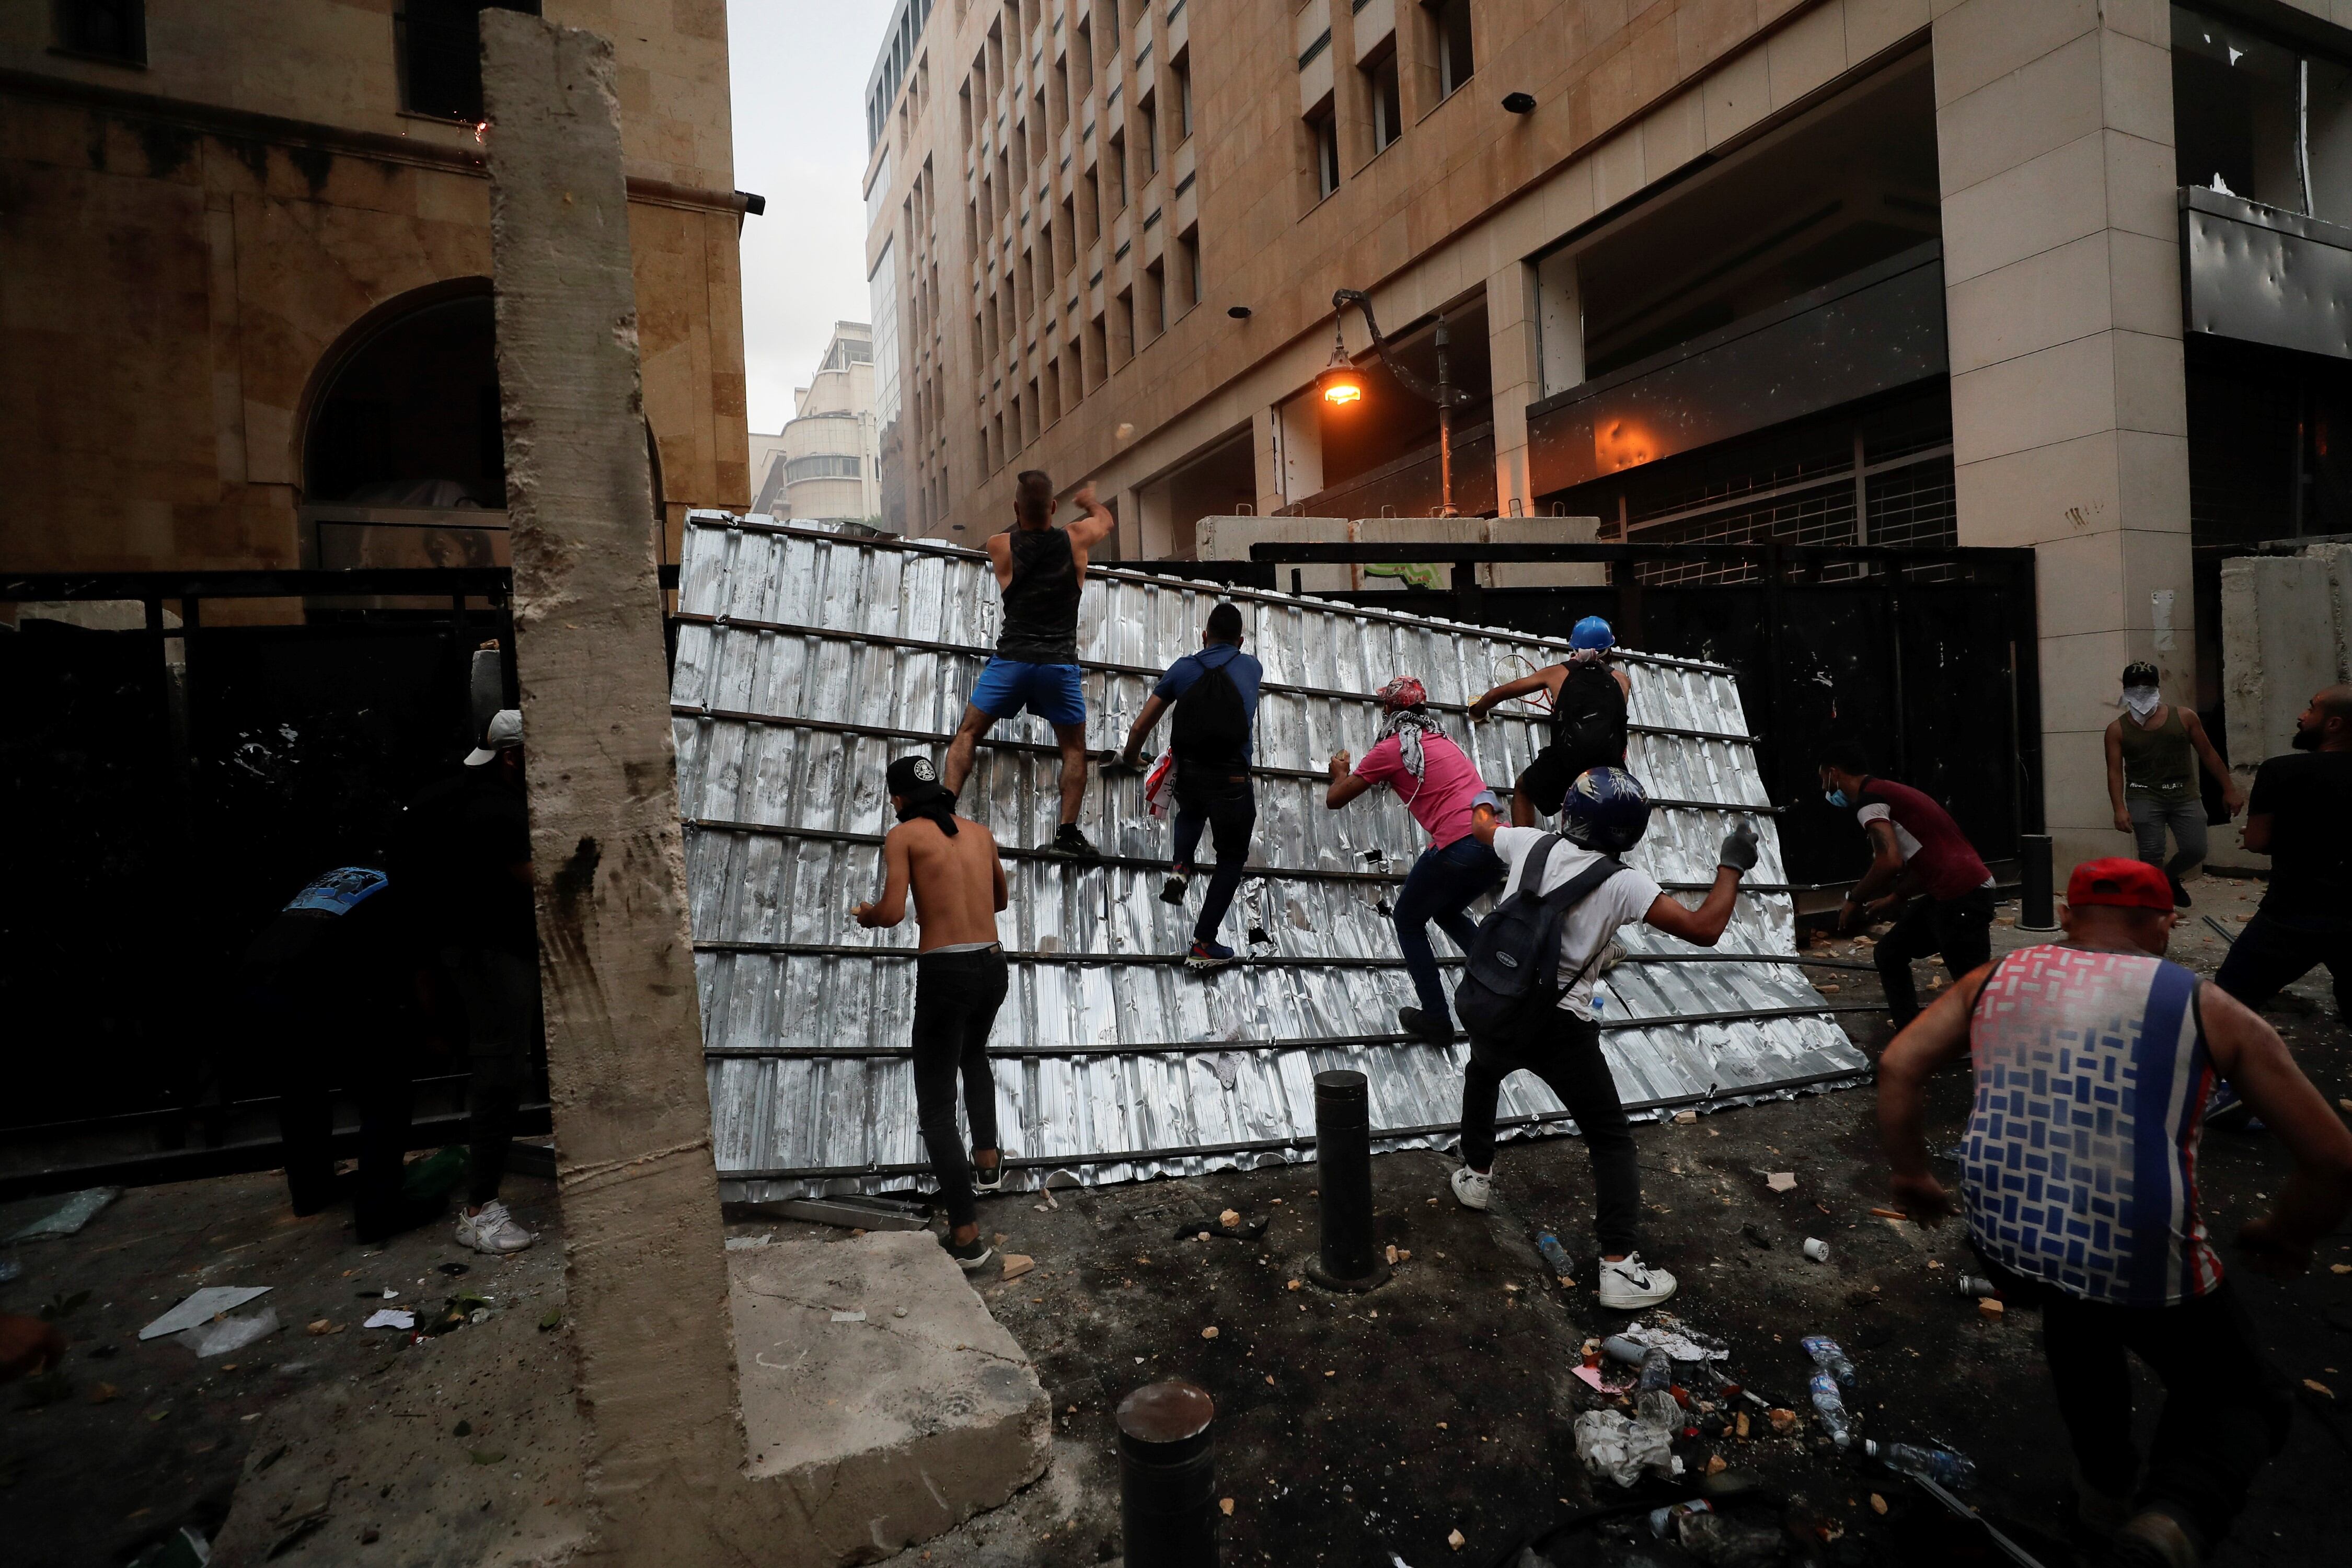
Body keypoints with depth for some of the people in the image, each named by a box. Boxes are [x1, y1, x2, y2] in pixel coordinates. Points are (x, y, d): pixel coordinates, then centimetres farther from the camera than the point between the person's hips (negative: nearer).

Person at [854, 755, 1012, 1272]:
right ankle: (987, 1161, 43)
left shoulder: (904, 835, -2)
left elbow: (892, 912, -12)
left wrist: (866, 915, 9)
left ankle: (967, 1237, 1)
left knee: (936, 1108, 3)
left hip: (945, 972, -6)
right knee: (975, 1056, 36)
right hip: (992, 964, 6)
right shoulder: (980, 832, 13)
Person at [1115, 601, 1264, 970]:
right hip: (1232, 782, -2)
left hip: (1187, 774, 2)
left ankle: (1181, 868, 13)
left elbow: (1141, 726, 11)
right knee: (1232, 858, 17)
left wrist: (1131, 758, 31)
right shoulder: (1252, 668, 13)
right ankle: (1203, 945, 16)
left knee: (1191, 812, 38)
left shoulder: (1183, 669, 10)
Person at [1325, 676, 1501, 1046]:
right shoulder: (1441, 739, 23)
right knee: (1448, 912, 31)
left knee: (1409, 923, 15)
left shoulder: (1391, 749, 1)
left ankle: (1436, 1021, 14)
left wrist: (1340, 773, 30)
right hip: (1498, 842, 7)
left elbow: (1334, 800, 7)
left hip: (1459, 847, -7)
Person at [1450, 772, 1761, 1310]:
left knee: (1482, 1076, 36)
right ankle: (1619, 1266, 7)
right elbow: (1704, 929, -13)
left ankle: (1476, 1175, 48)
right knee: (1612, 1140, 11)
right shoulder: (1623, 884, -11)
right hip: (1560, 1026, -4)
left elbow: (1481, 827, 21)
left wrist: (1484, 806, 45)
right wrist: (1732, 866, 1)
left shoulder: (1530, 843, 0)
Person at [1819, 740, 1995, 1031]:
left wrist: (1855, 901, -10)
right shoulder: (1889, 792, 20)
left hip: (1962, 896, -10)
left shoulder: (1869, 799, -11)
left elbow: (1890, 862, -24)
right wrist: (1893, 899, 25)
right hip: (1944, 894, 10)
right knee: (1891, 952, 18)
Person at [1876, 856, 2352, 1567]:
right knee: (2242, 1402, 25)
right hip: (2142, 1263, -3)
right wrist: (2285, 1234, 22)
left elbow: (1897, 1067, -2)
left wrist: (1910, 1174, 12)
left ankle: (2104, 1483, 48)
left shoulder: (1996, 979, 6)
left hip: (2004, 1237, 3)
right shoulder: (2210, 1009, 2)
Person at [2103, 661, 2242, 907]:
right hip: (2144, 797, -2)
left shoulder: (2183, 717, 4)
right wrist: (2120, 809, -15)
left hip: (2185, 795, 2)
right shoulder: (2118, 729, -1)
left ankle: (2169, 878, 29)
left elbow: (2208, 754, 9)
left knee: (2196, 850, -2)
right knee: (2152, 853, -10)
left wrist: (2229, 789, 8)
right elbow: (2114, 771, -4)